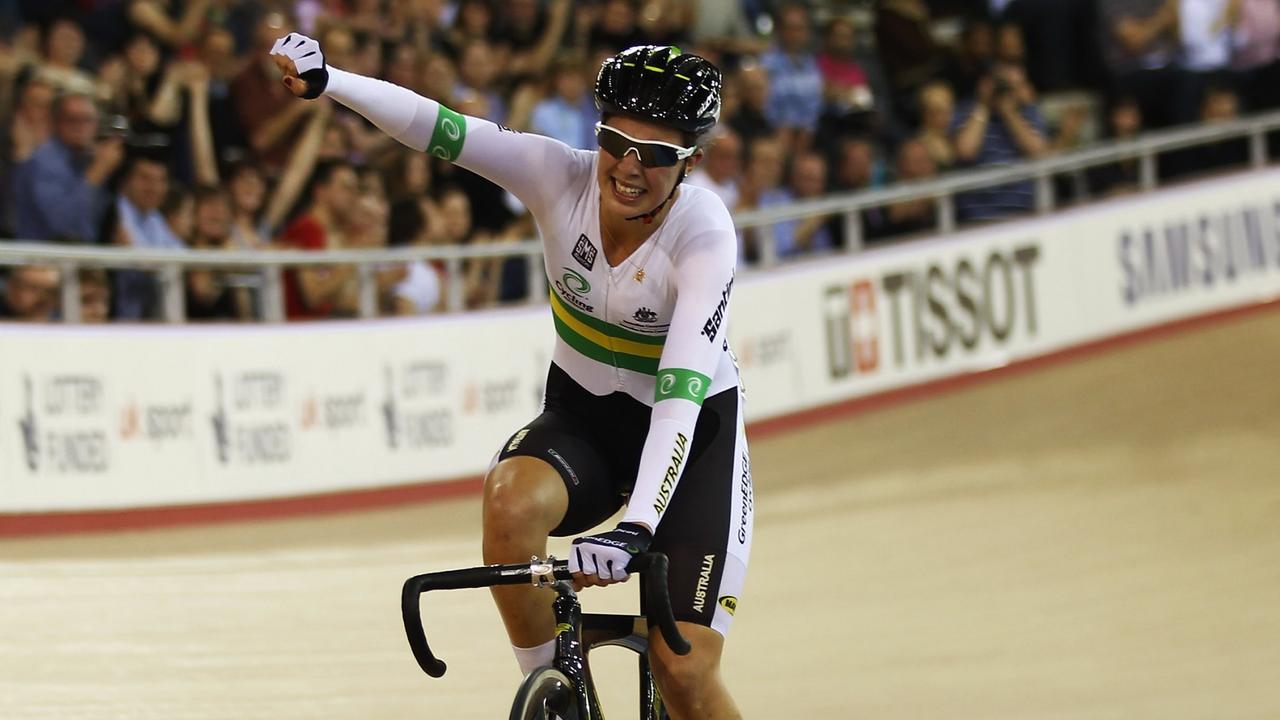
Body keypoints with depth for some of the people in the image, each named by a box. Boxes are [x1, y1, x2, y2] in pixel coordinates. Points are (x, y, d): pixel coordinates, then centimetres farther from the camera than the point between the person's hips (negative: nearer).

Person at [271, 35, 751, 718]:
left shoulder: (703, 234, -27)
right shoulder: (560, 176, -18)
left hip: (691, 432, -3)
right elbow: (436, 127, -28)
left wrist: (635, 528, -49)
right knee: (510, 500, -33)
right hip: (582, 413, 3)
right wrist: (324, 79, -45)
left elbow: (681, 395, -37)